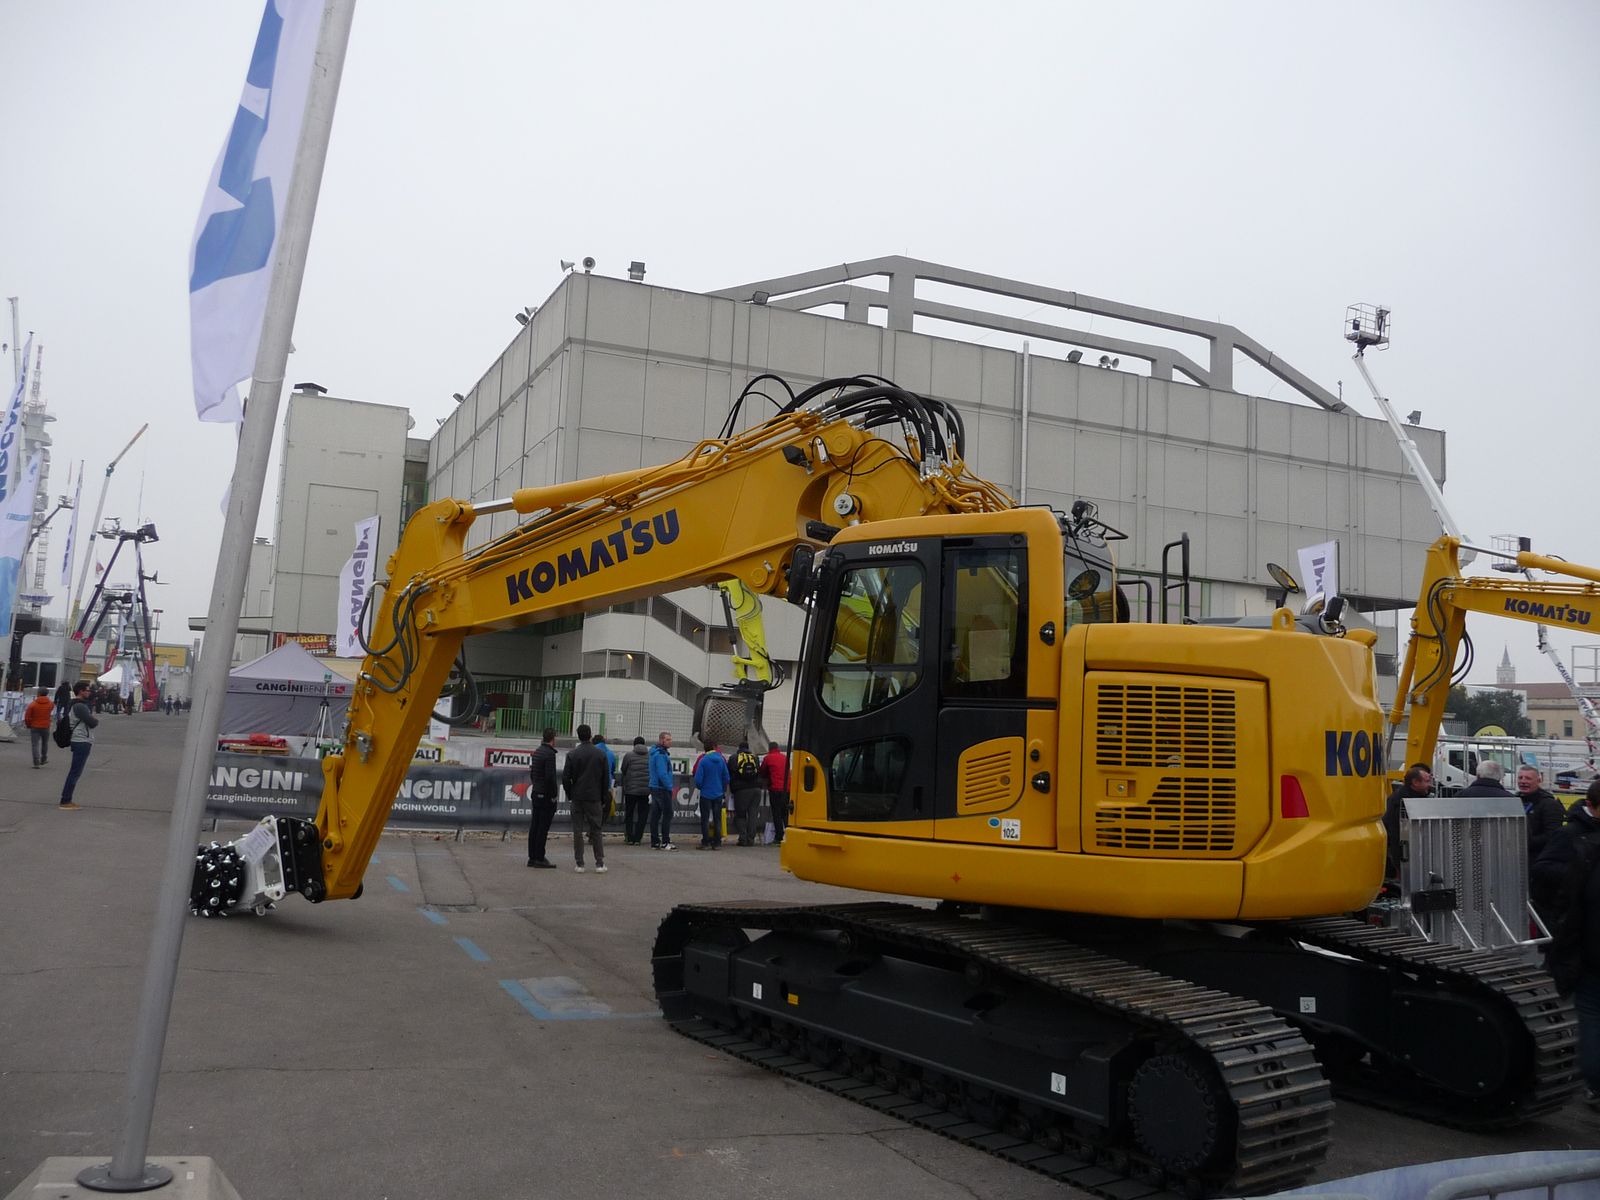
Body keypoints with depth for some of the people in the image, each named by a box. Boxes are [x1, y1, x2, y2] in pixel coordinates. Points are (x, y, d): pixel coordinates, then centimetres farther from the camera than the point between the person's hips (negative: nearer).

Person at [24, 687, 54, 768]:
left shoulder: (32, 704, -11)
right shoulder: (50, 703, -4)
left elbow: (27, 717, -10)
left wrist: (28, 725, 6)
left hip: (34, 727, -2)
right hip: (46, 727, 2)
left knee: (35, 745, 0)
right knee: (45, 744, 21)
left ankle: (36, 763, -5)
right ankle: (43, 760, 31)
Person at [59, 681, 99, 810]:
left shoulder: (75, 705, 17)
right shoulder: (80, 706, -16)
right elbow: (91, 722, -19)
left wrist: (92, 719, 3)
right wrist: (96, 720, 2)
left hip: (81, 742, 11)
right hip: (82, 742, -11)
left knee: (74, 772, 13)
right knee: (75, 772, -8)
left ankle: (66, 800, 17)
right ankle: (65, 801, -6)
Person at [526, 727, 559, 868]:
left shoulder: (537, 752, 12)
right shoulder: (549, 754, -16)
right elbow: (550, 777, -20)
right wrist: (553, 796, -14)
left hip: (535, 794, 9)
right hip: (546, 796, -9)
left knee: (534, 827, 10)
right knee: (543, 828, -5)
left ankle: (532, 857, 14)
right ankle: (539, 858, -4)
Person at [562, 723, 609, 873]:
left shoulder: (572, 754, -3)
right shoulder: (600, 754, 0)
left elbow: (566, 777, -4)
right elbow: (606, 778, 2)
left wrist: (570, 795, 9)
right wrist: (603, 799, 10)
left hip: (577, 798, 0)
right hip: (594, 798, 0)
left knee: (578, 830, 4)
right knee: (596, 830, 6)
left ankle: (579, 864, 3)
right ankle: (599, 864, 4)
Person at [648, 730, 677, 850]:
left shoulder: (655, 753, 16)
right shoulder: (660, 754, -16)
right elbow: (662, 774, -22)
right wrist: (669, 787, -14)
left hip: (654, 787, 10)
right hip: (662, 789, -10)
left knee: (655, 815, 9)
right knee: (667, 814, -5)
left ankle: (655, 842, 12)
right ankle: (665, 842, -4)